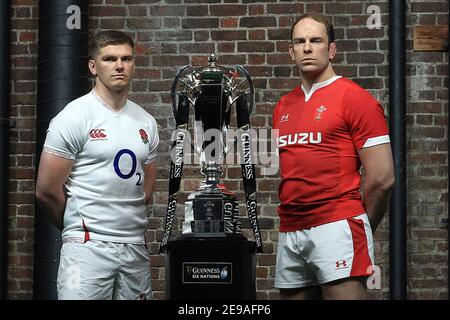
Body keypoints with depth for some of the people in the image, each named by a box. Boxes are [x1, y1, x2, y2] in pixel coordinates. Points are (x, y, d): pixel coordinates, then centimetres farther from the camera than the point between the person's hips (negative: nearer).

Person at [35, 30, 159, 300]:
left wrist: (128, 225, 13)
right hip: (88, 247, -6)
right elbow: (47, 191, -6)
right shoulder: (74, 118, -6)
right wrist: (78, 229, 6)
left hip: (136, 247, 6)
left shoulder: (146, 122, 12)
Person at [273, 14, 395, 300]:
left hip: (337, 229, -6)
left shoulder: (354, 98, -4)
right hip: (290, 233, 7)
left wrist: (359, 230, 3)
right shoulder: (283, 107, 16)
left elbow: (382, 178, -7)